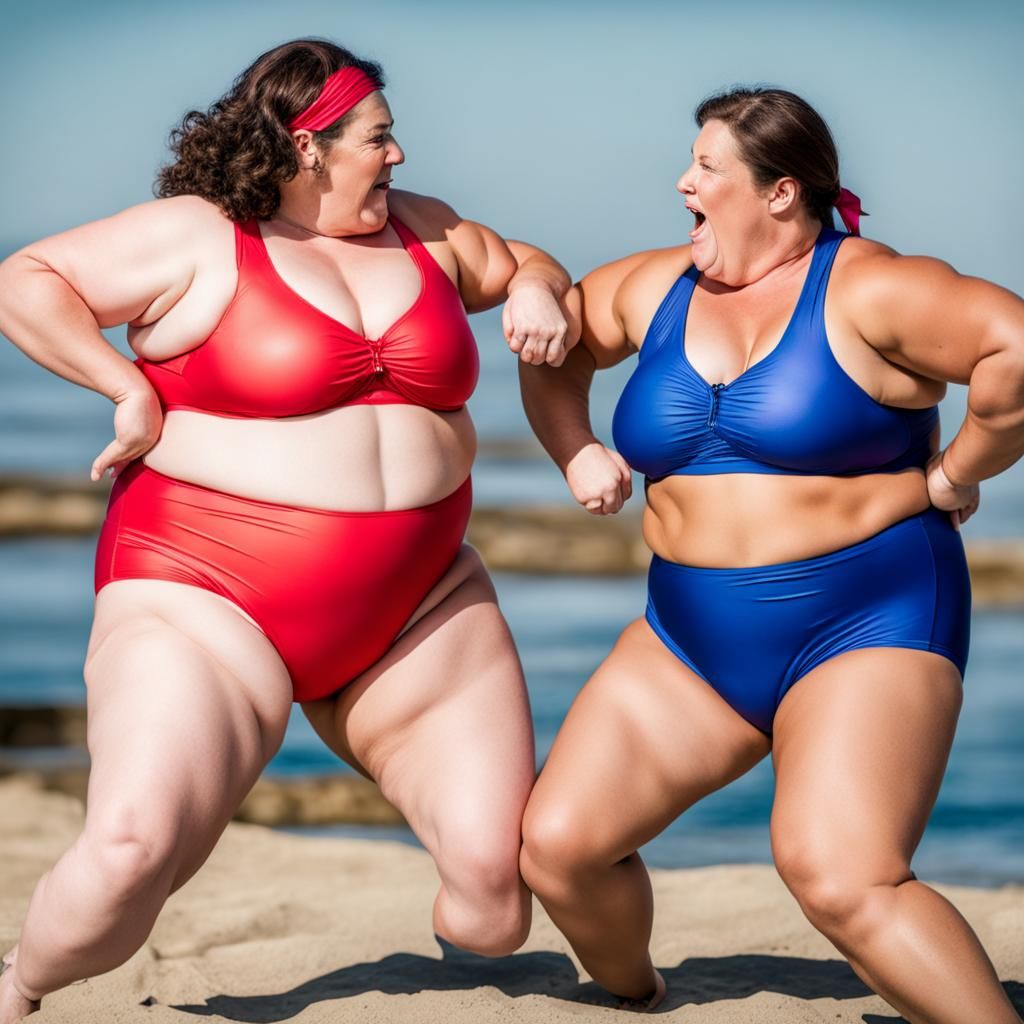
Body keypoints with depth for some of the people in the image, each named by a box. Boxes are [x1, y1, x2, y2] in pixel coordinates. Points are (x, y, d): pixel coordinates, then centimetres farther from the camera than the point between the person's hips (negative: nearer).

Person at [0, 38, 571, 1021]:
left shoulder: (420, 230, 11)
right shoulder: (199, 239, -6)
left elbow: (527, 266, 27)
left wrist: (537, 296, 5)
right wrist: (132, 391, -14)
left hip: (414, 605, 6)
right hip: (212, 602, -5)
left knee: (500, 870, -1)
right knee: (131, 847, -24)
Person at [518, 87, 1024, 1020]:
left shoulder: (865, 292, -11)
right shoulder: (655, 289, 9)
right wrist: (574, 451, 12)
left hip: (866, 628, -7)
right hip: (694, 640, 7)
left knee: (840, 879, -28)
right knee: (557, 844, 0)